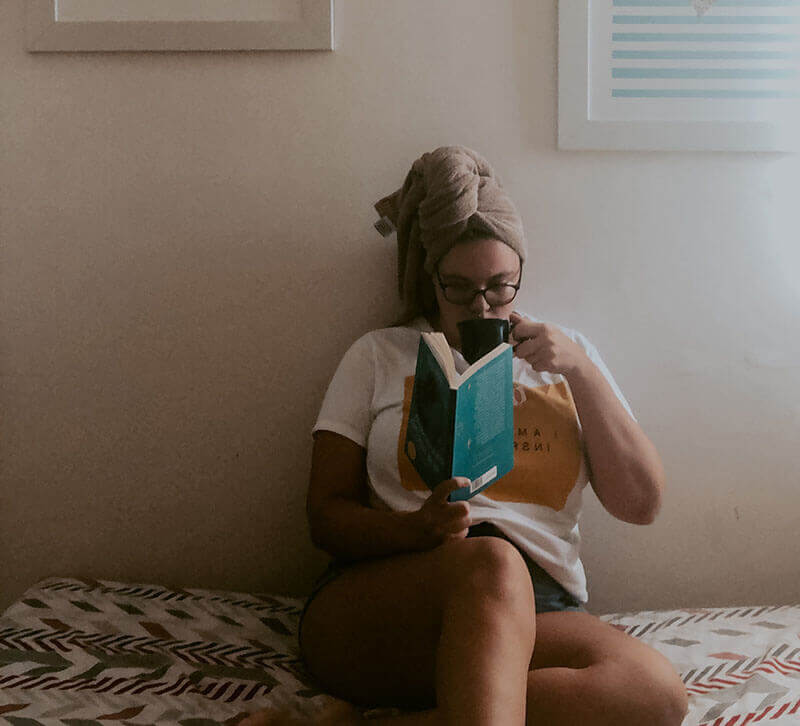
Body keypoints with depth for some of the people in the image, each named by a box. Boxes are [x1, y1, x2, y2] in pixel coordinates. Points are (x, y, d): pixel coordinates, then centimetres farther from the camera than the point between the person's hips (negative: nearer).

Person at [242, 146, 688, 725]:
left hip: (533, 618, 3)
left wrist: (582, 373, 3)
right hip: (372, 604, -2)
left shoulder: (568, 356, 19)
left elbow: (642, 503, 12)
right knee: (492, 564, -37)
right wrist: (419, 528, -14)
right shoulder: (379, 357, 13)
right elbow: (327, 514, 8)